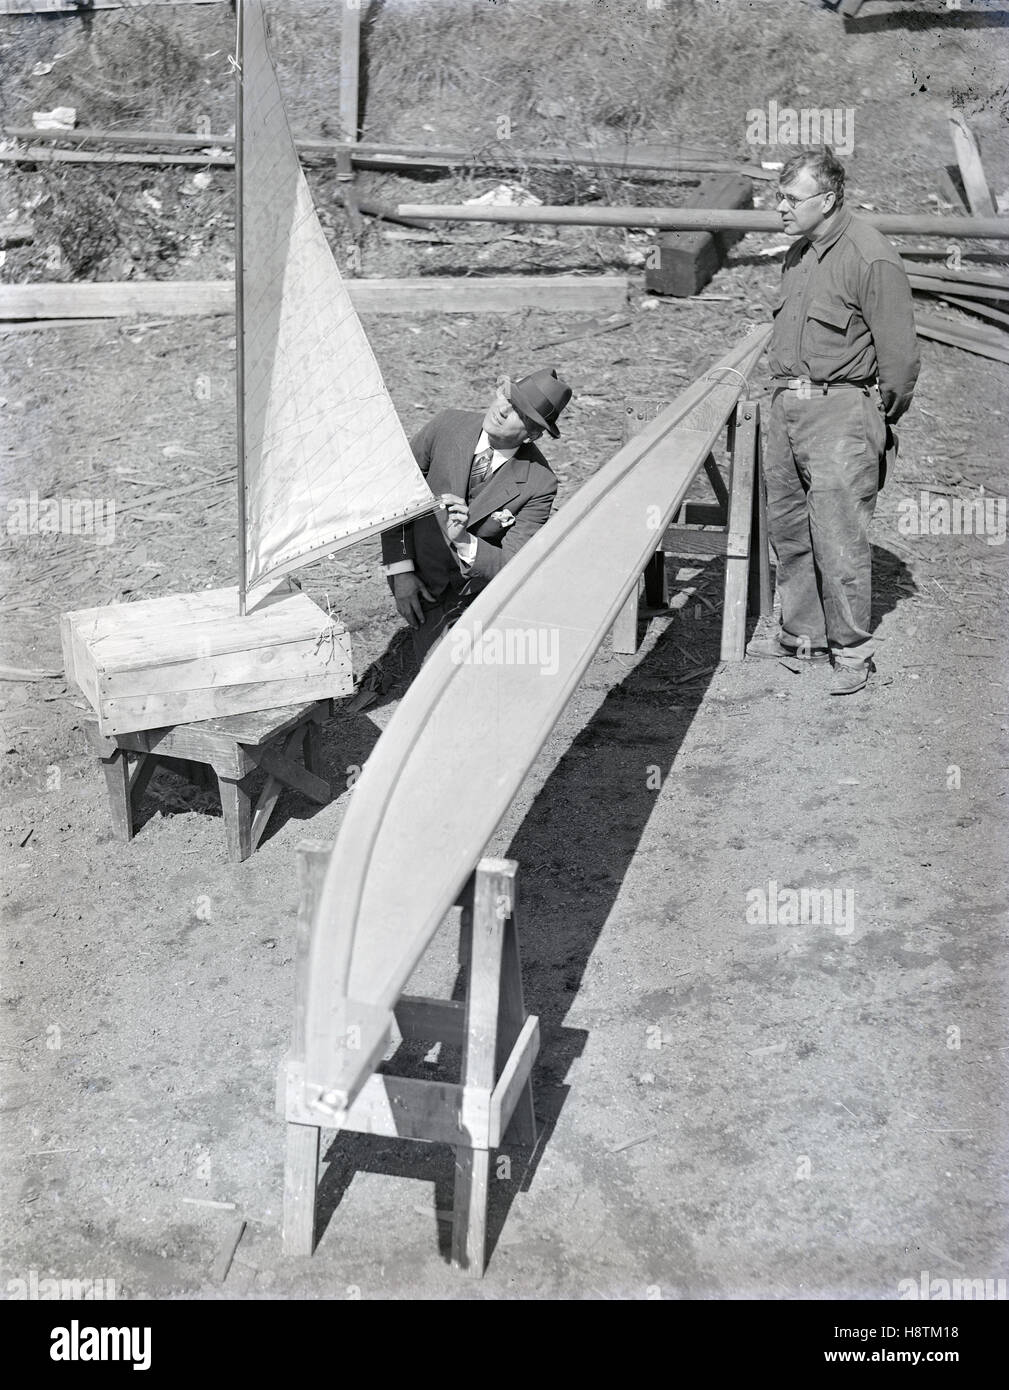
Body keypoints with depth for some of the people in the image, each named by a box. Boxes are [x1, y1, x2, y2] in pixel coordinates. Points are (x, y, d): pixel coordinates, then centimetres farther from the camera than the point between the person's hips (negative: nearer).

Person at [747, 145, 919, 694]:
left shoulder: (871, 259, -14)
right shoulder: (797, 253, 12)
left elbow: (900, 352, -11)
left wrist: (881, 417, -3)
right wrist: (784, 385, 17)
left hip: (841, 408, -8)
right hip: (786, 403, 8)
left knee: (838, 536, -7)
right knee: (786, 527, 14)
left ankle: (851, 650, 4)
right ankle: (801, 633, 27)